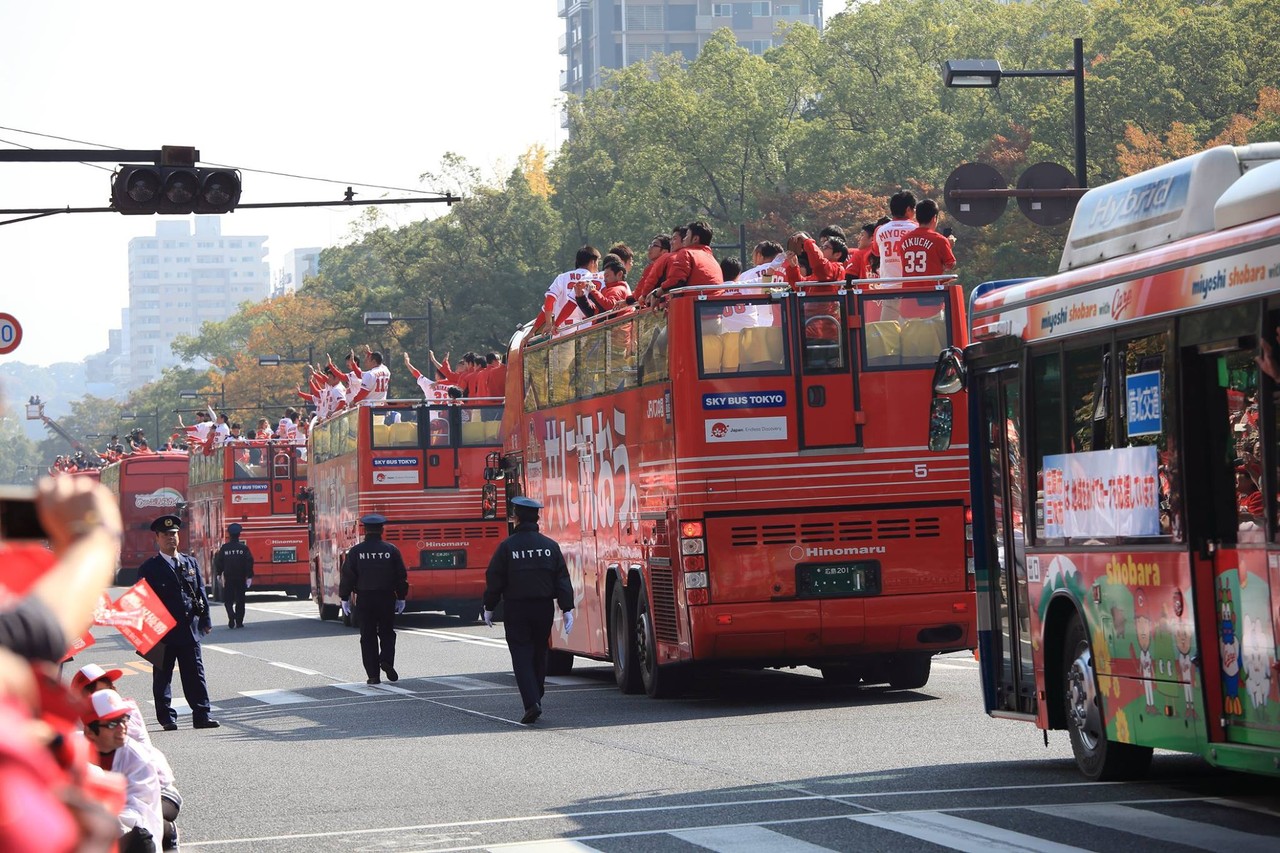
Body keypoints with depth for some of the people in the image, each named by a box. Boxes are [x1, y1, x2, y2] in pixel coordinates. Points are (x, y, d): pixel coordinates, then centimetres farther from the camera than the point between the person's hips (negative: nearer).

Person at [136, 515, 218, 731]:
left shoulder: (190, 563, 13)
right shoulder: (148, 569, 0)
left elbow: (201, 593, 14)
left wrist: (205, 620, 8)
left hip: (190, 630, 3)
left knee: (195, 674, 3)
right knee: (162, 676, 3)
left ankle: (201, 715, 4)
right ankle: (167, 718, 9)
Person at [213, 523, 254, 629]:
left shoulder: (224, 548, -3)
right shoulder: (244, 548, -4)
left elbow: (219, 562, -1)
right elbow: (249, 562, -7)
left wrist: (218, 573, 12)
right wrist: (249, 576, -3)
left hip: (228, 578, 0)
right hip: (241, 578, 0)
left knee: (228, 600, 8)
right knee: (240, 600, 8)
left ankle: (231, 615, -18)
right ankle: (239, 622, 7)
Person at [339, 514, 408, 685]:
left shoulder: (355, 552, -4)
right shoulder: (391, 550, -2)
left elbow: (347, 576, -4)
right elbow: (401, 576, 1)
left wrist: (344, 598, 5)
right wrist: (401, 598, 10)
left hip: (364, 599, 0)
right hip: (387, 598, 0)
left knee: (368, 637, 5)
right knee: (387, 633, 14)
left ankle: (373, 674, 2)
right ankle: (386, 660, -12)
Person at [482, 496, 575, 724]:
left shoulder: (507, 546, -7)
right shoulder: (550, 545, 1)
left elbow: (494, 580, -4)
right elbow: (562, 579, -1)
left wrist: (489, 608, 7)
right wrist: (567, 609, 1)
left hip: (516, 611, -3)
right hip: (544, 608, 3)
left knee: (522, 656, -3)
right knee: (539, 655, 17)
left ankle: (531, 703, -17)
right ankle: (536, 698, 26)